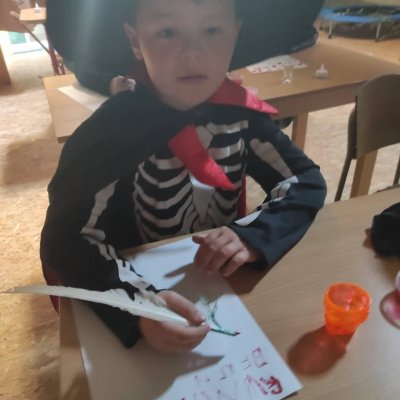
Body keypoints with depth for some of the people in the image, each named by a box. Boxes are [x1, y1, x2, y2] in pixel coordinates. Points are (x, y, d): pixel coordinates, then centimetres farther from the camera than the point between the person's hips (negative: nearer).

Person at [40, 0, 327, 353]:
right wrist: (138, 303, -39)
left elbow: (307, 182, -6)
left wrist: (253, 236, -24)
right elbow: (64, 240, -22)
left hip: (224, 285, 2)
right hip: (139, 287, -1)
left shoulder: (240, 112, -10)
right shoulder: (113, 130, -21)